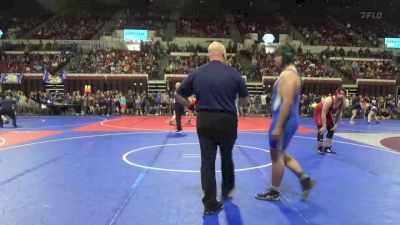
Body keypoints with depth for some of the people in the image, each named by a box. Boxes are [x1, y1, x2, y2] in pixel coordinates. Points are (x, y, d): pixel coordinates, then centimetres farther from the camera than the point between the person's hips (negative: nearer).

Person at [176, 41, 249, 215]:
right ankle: (226, 191, 41)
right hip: (227, 121, 0)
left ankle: (210, 204, 11)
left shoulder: (197, 73, 3)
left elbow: (180, 95, 9)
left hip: (204, 121, 1)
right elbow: (245, 101, 6)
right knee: (227, 157, 21)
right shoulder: (234, 74, -2)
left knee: (207, 161, 7)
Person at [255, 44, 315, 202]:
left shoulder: (287, 75, -18)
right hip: (288, 120, 10)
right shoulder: (291, 73, 15)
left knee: (277, 155, 2)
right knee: (281, 154, 20)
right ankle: (305, 179, 20)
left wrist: (278, 127, -24)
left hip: (284, 121, -10)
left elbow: (287, 103, -24)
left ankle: (274, 192, 16)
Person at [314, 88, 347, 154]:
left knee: (332, 129, 3)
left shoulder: (343, 103, -16)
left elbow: (339, 114, -2)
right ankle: (320, 148, -12)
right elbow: (323, 113, -36)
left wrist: (336, 125, -8)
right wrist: (324, 126, -37)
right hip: (319, 112, -8)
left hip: (328, 113, 8)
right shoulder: (329, 100, -37)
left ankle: (327, 148, 11)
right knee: (322, 129, -20)